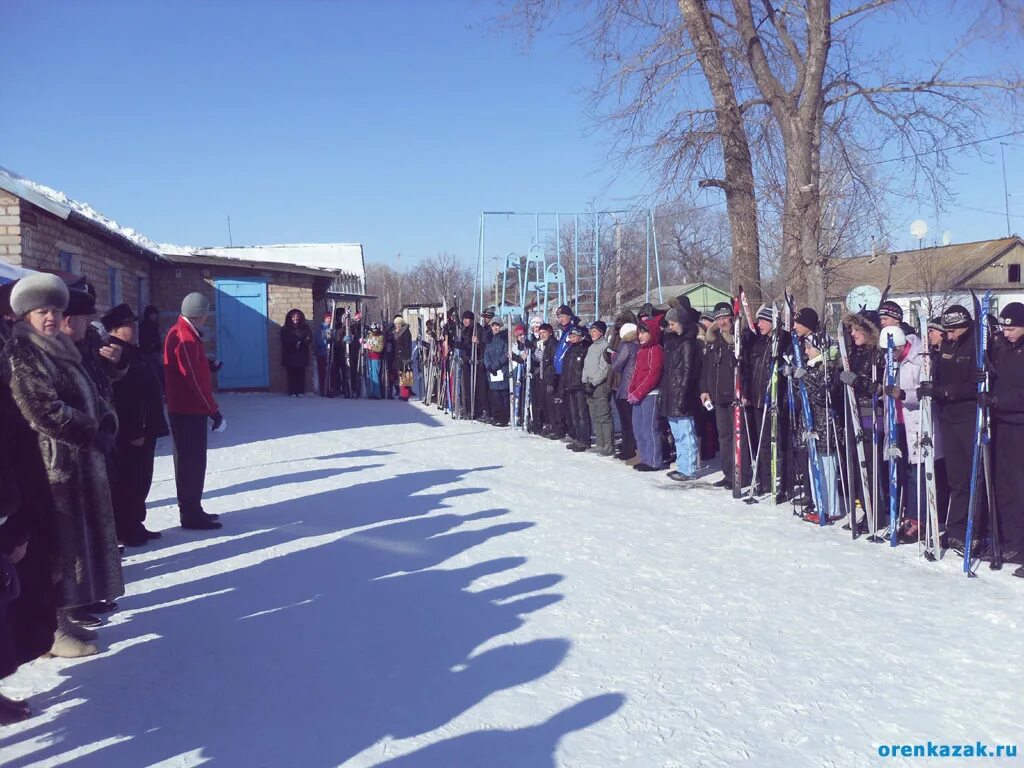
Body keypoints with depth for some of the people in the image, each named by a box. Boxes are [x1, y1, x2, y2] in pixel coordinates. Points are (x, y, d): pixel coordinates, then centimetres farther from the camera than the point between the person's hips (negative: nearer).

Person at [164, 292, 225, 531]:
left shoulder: (184, 333, 14)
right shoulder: (184, 337, -18)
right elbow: (194, 379, -21)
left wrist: (209, 366, 1)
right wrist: (214, 411, -18)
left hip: (188, 409, 10)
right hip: (188, 410, -10)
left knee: (192, 461, 16)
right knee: (192, 462, -4)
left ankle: (192, 510, 25)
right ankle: (191, 515, 2)